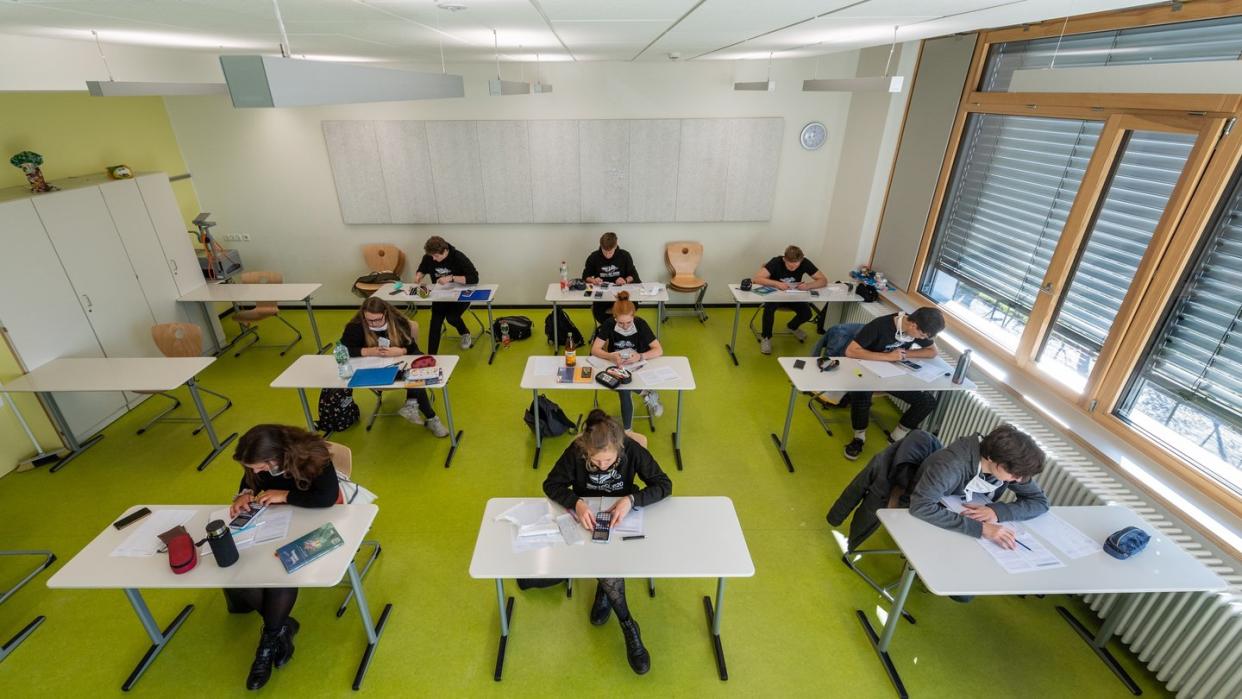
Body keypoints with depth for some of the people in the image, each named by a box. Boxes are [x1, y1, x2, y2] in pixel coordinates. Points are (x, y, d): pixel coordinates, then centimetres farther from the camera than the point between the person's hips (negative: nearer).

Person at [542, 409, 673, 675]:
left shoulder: (632, 450, -24)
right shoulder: (575, 452, -24)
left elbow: (664, 484, -21)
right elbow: (551, 484, -15)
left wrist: (631, 499, -36)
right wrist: (576, 502, -33)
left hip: (622, 516, 1)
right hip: (588, 517, 0)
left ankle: (604, 590, 7)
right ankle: (627, 625, -9)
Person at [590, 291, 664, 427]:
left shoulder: (640, 324, -18)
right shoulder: (609, 324, -16)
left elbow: (659, 350, -19)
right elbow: (595, 349, -18)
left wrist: (640, 357, -38)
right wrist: (611, 356, -38)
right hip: (616, 367, 1)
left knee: (624, 390, -29)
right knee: (623, 390, -30)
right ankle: (647, 394, -3)